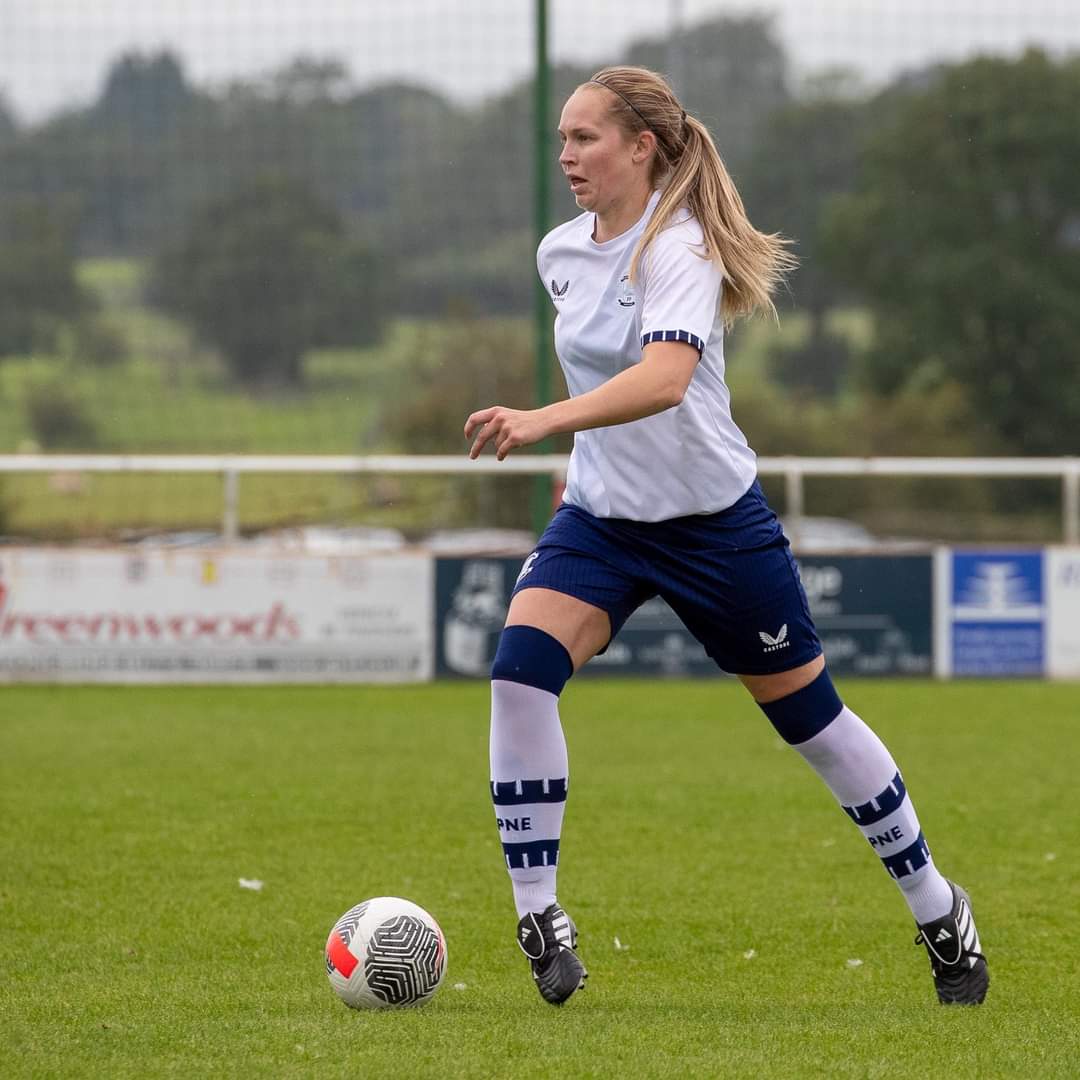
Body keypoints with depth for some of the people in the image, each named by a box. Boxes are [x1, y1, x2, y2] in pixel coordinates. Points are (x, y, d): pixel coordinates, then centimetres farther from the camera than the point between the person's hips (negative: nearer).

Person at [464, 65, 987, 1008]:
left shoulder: (680, 248, -20)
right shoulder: (561, 253, 2)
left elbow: (664, 376, -39)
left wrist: (544, 421, -51)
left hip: (713, 523, -5)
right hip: (599, 520, 5)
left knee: (811, 718, 7)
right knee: (520, 667, -21)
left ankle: (937, 910, 26)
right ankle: (539, 918, -16)